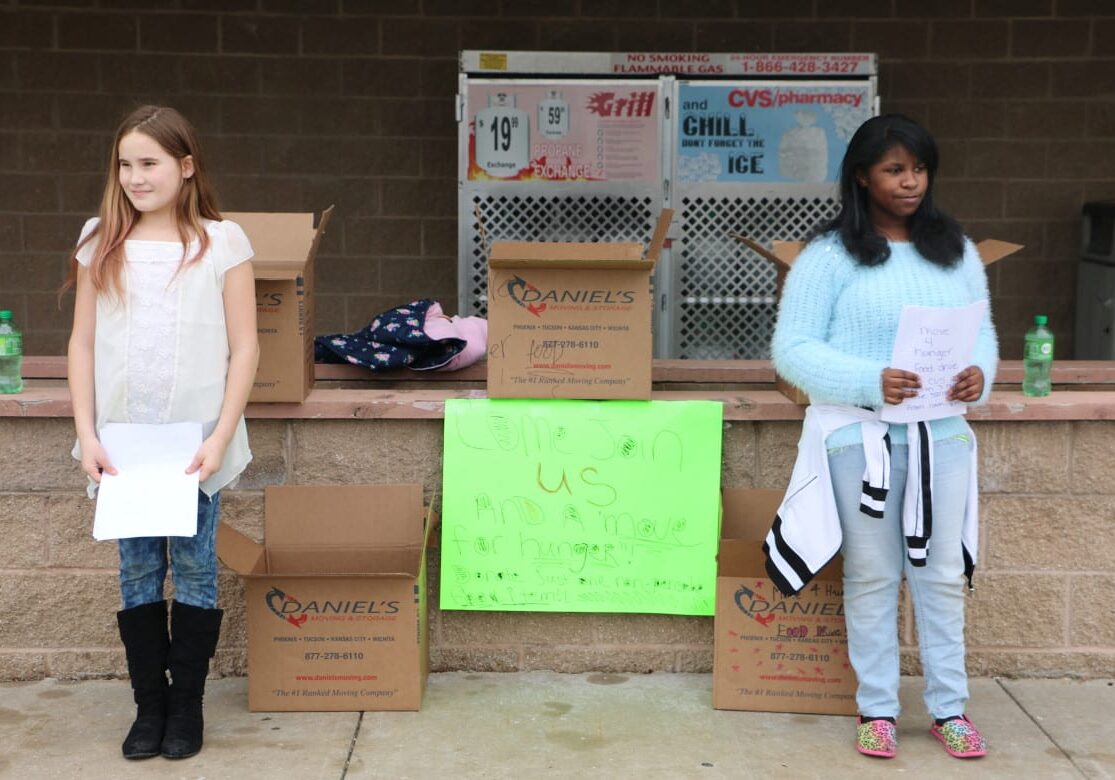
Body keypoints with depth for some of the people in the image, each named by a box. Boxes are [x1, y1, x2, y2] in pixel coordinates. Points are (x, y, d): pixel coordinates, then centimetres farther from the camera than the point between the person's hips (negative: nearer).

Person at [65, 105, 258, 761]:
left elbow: (244, 349, -3)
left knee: (195, 568, 4)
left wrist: (219, 439, -11)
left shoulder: (222, 242, -2)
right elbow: (83, 344, 6)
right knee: (138, 570, 8)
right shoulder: (100, 243, 5)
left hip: (196, 437, -2)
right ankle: (149, 704, 19)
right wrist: (87, 433, -4)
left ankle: (187, 703, 17)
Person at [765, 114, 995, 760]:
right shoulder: (830, 256, -5)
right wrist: (870, 381, -22)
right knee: (873, 576, 7)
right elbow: (792, 349, -9)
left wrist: (980, 373, -9)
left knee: (943, 574, 10)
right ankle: (877, 708, 20)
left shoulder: (956, 250, 10)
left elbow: (982, 331, 14)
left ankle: (951, 708, 23)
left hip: (942, 434, 4)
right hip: (862, 436, -3)